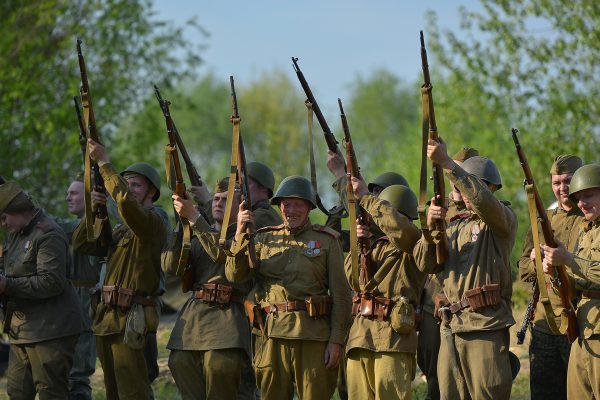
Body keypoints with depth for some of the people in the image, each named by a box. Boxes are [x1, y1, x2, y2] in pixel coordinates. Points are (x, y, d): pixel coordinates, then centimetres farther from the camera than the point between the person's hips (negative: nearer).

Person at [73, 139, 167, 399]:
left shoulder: (153, 222, -9)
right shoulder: (121, 230, 20)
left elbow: (126, 201, -28)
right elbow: (82, 244, 17)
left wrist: (104, 163, -19)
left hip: (131, 320, -9)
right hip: (108, 318, 9)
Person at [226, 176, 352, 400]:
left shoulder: (326, 240, 5)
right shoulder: (265, 238, 13)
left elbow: (341, 294, 1)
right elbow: (235, 275, 1)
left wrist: (336, 341, -6)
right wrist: (240, 234, -12)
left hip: (314, 336, -2)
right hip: (272, 334, 2)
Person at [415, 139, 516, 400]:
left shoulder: (502, 220, 2)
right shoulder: (454, 227, 22)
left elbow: (484, 201, -22)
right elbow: (424, 261, 9)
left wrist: (447, 163, -28)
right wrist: (430, 228, -10)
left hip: (486, 327, -7)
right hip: (450, 329, 7)